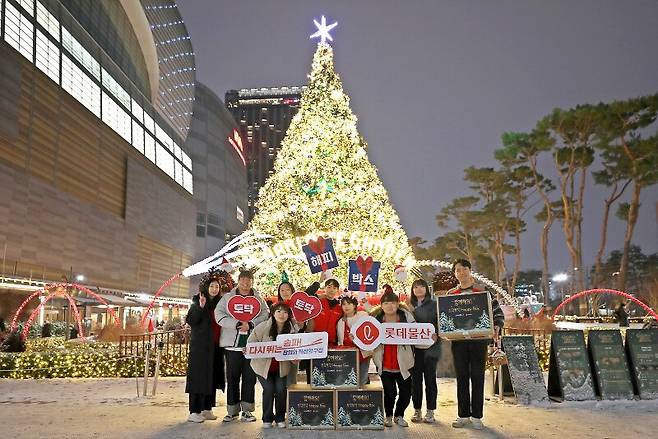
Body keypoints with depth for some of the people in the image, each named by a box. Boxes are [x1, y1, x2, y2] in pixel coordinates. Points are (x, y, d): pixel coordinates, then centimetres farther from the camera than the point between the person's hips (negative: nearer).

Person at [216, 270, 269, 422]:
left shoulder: (259, 299, 13)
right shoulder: (227, 297, 9)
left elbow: (265, 315, 1)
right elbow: (219, 315, -3)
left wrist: (251, 324, -15)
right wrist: (237, 324, -14)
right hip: (232, 343, -1)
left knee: (250, 377, 2)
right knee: (232, 377, 2)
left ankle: (247, 410, 11)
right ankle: (232, 411, 11)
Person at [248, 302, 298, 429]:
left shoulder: (293, 329, -9)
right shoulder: (263, 327, -14)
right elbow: (251, 342, -6)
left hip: (282, 367, 1)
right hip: (263, 365, -1)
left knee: (281, 389, -9)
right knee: (269, 389, -10)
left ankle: (280, 418, 16)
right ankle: (267, 419, 13)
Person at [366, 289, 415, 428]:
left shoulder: (407, 317, -2)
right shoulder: (375, 319, -3)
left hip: (403, 363, 1)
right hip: (385, 364, -1)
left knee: (406, 393, 7)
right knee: (390, 392, -2)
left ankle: (399, 415, 35)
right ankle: (388, 416, 28)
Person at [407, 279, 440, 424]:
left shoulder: (434, 304, 4)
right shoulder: (409, 305, 11)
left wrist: (436, 334, -18)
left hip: (430, 346, -2)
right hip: (414, 347, 2)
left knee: (430, 378, 2)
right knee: (416, 379, 5)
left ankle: (430, 411, 10)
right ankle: (417, 410, 15)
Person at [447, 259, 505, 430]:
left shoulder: (483, 290, 3)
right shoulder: (451, 294, 9)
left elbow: (498, 313, 2)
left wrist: (496, 328, -15)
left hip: (479, 340, -2)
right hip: (458, 341, 2)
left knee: (477, 377, 2)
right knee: (461, 377, 7)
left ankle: (476, 416, 11)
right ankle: (463, 415, 16)